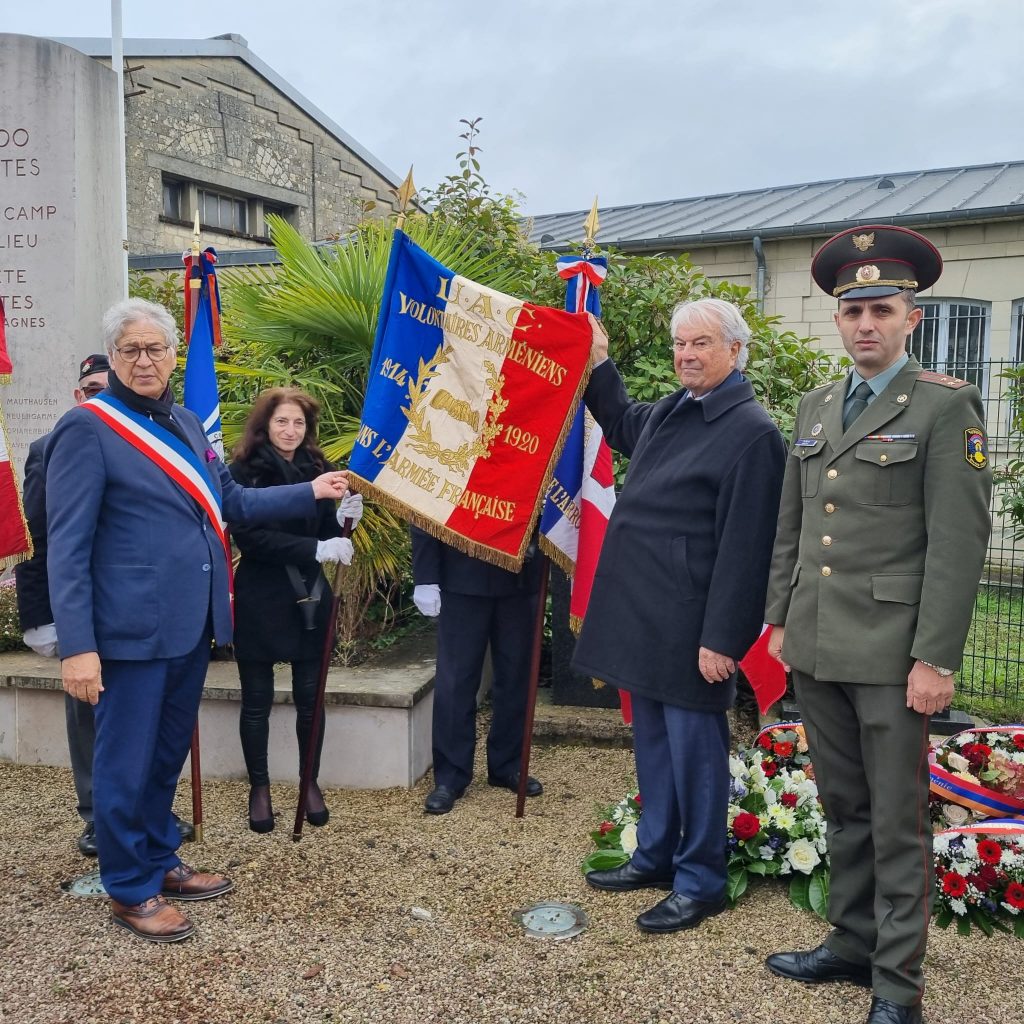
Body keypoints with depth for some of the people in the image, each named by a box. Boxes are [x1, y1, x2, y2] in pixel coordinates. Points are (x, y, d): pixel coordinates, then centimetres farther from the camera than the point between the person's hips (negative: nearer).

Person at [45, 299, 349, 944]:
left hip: (192, 623, 7)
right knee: (128, 762, 6)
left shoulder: (185, 423, 13)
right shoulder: (88, 428, -10)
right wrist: (77, 646, -18)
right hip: (133, 628, -7)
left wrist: (310, 492, 12)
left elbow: (231, 501, 18)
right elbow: (67, 547, -13)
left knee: (169, 753, 19)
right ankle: (129, 891, 23)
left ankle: (160, 861, 36)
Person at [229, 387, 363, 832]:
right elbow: (248, 536, -18)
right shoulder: (243, 471, -8)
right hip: (259, 600, -3)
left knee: (310, 697, 10)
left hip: (309, 597, 3)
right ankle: (259, 787, 23)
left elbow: (325, 533, 9)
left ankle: (311, 783, 25)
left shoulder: (318, 468, 4)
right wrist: (314, 549, -26)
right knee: (257, 700, 8)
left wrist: (344, 519, -13)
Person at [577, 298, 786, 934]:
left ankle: (701, 881, 19)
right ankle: (656, 856, 34)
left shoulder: (753, 433, -14)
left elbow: (744, 548, -18)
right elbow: (622, 425, 36)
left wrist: (721, 638, -20)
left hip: (690, 625, -9)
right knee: (653, 741, 18)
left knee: (694, 749, 3)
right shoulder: (669, 412, 11)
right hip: (644, 613, 9)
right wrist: (599, 362, 31)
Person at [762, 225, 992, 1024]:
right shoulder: (816, 408, 12)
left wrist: (936, 659, -15)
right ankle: (851, 943, 33)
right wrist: (779, 621, 13)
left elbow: (959, 542, -12)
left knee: (897, 822, 5)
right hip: (817, 648, 6)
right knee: (844, 808, 17)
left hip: (890, 652, -5)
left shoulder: (946, 406, -6)